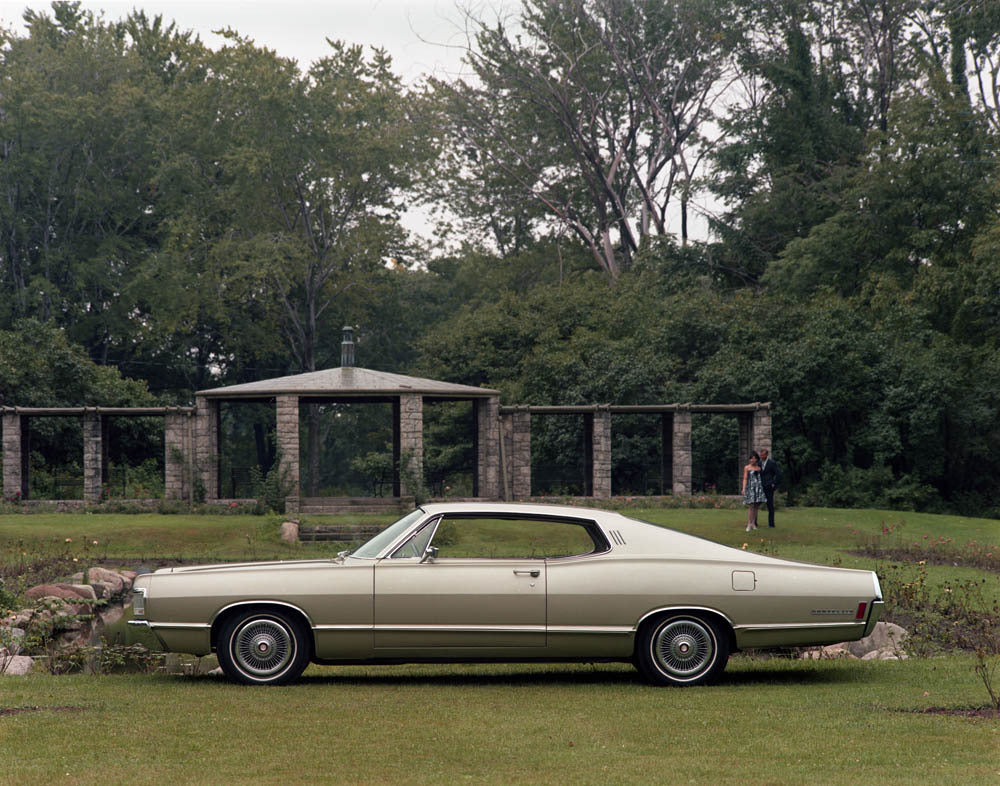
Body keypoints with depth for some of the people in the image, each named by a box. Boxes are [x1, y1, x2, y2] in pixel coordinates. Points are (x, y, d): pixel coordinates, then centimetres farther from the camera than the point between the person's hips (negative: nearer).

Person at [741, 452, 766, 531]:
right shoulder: (747, 468, 3)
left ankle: (753, 523, 10)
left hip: (758, 488, 4)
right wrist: (743, 489, -12)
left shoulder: (759, 468, 14)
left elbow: (761, 478, 18)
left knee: (756, 507, 3)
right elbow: (745, 479, -2)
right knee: (751, 506, -11)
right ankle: (749, 524, -11)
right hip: (750, 488, -4)